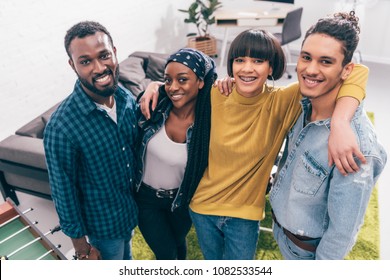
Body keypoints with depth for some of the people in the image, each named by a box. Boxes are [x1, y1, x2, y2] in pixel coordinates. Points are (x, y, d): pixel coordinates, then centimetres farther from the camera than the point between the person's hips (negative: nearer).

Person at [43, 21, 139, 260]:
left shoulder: (127, 98, -15)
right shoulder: (62, 126, -31)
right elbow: (64, 191, -20)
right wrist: (80, 242, -11)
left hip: (133, 207, 5)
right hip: (103, 222, -5)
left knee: (126, 256, 33)